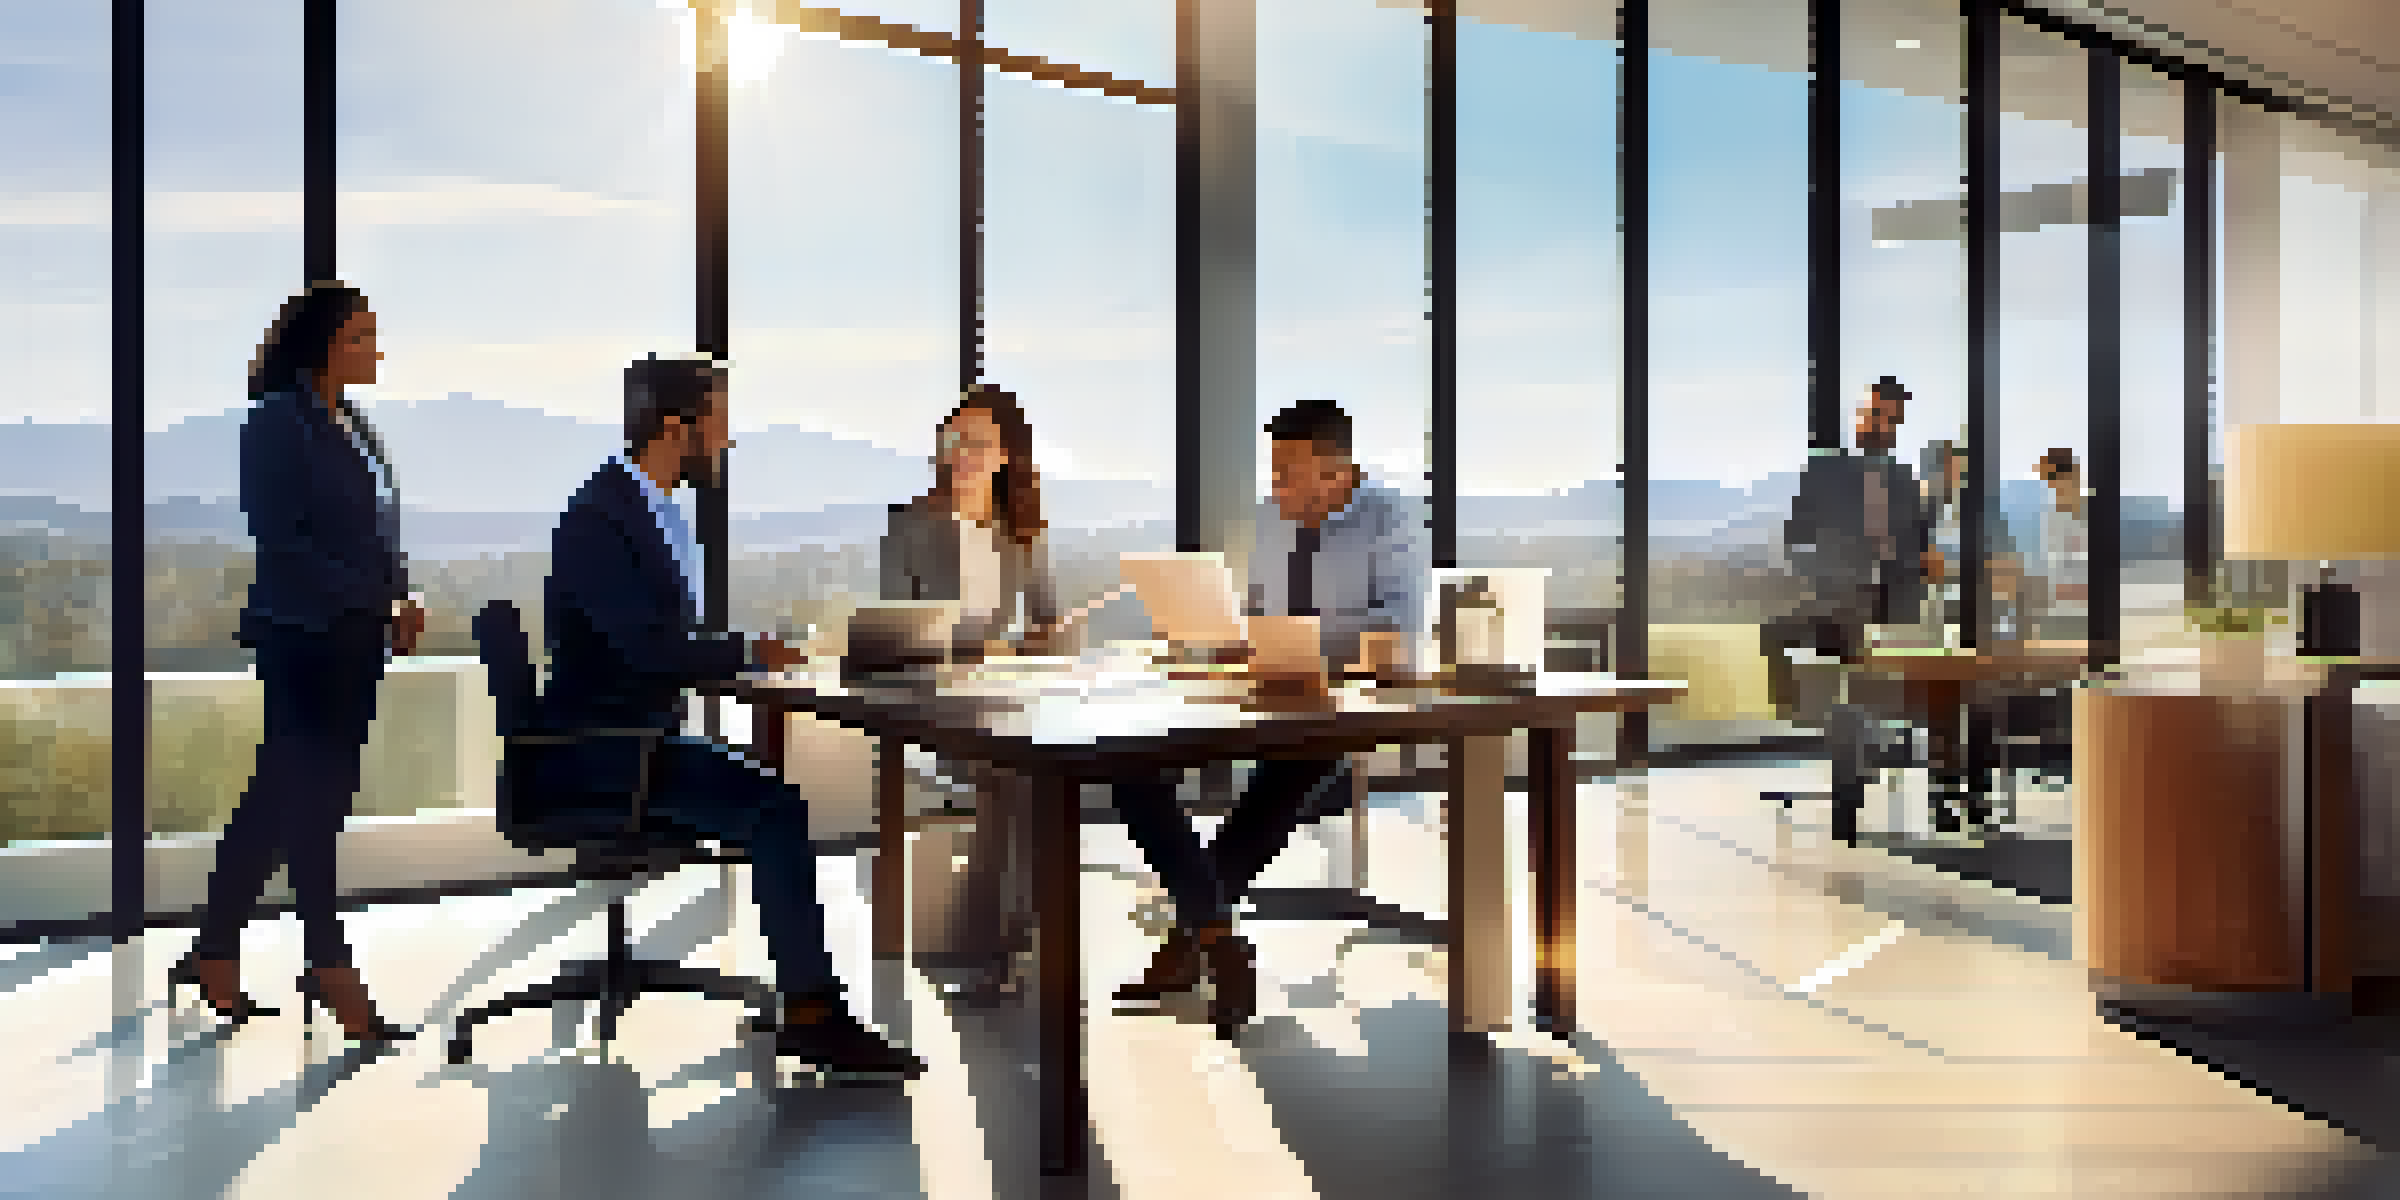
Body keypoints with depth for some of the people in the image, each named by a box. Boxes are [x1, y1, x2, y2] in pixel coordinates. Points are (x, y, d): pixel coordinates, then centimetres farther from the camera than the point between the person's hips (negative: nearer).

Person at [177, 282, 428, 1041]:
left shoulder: (354, 429, 16)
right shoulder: (278, 424, -8)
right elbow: (282, 542, -15)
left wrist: (397, 605, 1)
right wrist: (382, 602, -18)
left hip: (355, 639, 8)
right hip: (304, 640, -8)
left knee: (282, 797, 13)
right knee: (310, 797, -3)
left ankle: (214, 954, 25)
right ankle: (328, 966, 5)